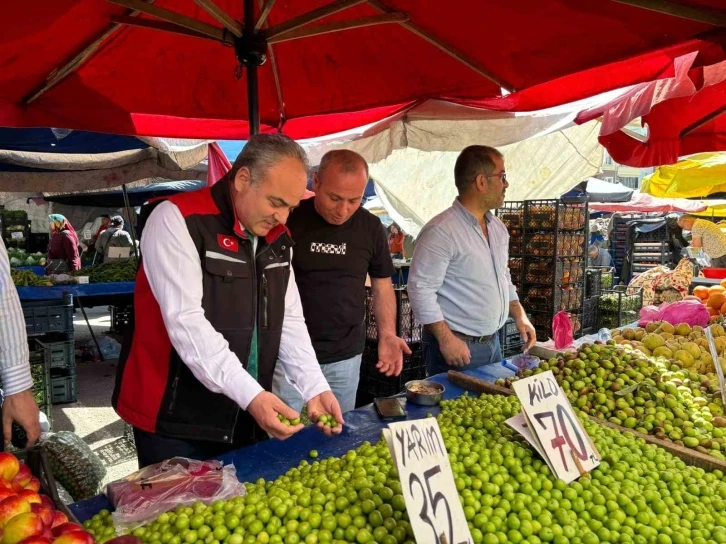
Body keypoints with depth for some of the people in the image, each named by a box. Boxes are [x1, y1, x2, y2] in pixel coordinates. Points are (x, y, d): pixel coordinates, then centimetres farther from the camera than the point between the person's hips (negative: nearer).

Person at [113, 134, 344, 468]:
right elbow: (186, 322, -23)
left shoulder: (277, 237, 6)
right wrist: (250, 393, -29)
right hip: (175, 420, -6)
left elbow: (289, 320, 5)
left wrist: (315, 388, -7)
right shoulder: (176, 219, -15)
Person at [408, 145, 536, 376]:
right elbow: (420, 289, -22)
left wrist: (520, 315, 11)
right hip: (457, 348, -8)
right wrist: (446, 339, -22)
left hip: (493, 343, 8)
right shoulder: (441, 231, -20)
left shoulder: (498, 228, 8)